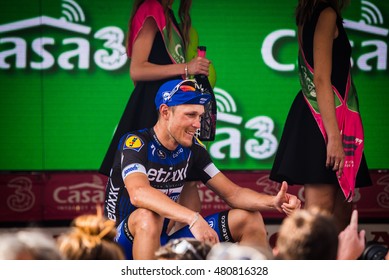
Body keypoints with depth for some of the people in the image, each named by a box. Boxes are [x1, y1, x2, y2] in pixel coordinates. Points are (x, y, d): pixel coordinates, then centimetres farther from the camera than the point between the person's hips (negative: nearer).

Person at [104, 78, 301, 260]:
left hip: (164, 241, 7)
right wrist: (193, 219, -48)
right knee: (148, 216, -41)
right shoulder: (135, 143, -18)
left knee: (248, 218, 4)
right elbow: (138, 193, -37)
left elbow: (232, 193, 3)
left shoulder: (192, 149, 2)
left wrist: (273, 202, -17)